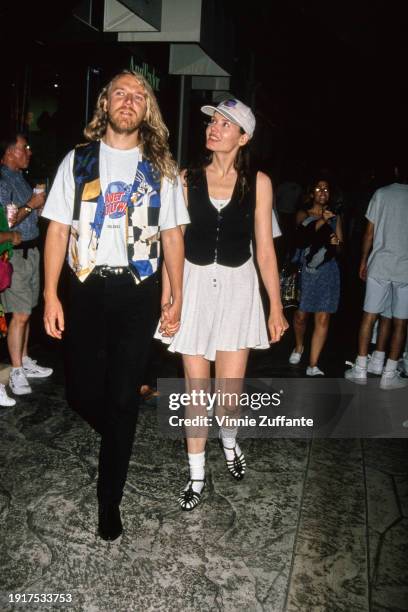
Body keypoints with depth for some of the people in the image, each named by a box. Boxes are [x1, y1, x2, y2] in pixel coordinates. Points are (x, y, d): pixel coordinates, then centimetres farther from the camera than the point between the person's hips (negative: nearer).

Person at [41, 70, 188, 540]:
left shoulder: (160, 169, 7)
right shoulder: (78, 160, 6)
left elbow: (172, 236, 8)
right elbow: (58, 230, 3)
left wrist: (176, 297, 3)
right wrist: (51, 296, -5)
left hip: (138, 294, 0)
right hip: (86, 290, 1)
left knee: (123, 397, 3)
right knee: (82, 392, 4)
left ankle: (110, 498, 18)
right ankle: (118, 438, 40)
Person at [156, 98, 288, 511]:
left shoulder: (258, 183, 0)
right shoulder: (188, 179, 1)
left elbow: (264, 249, 2)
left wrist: (276, 306, 2)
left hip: (237, 287, 0)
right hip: (194, 286, 1)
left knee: (229, 392, 0)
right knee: (196, 389, 5)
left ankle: (229, 441, 36)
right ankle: (197, 474, 24)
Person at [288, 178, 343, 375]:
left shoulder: (335, 217, 14)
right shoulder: (303, 214, 7)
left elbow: (339, 248, 15)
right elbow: (304, 231, -14)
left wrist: (336, 243, -7)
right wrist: (322, 221, -28)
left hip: (327, 270, 2)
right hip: (305, 269, -2)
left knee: (323, 319, -3)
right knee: (301, 314, 5)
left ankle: (313, 365, 0)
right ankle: (299, 347, 36)